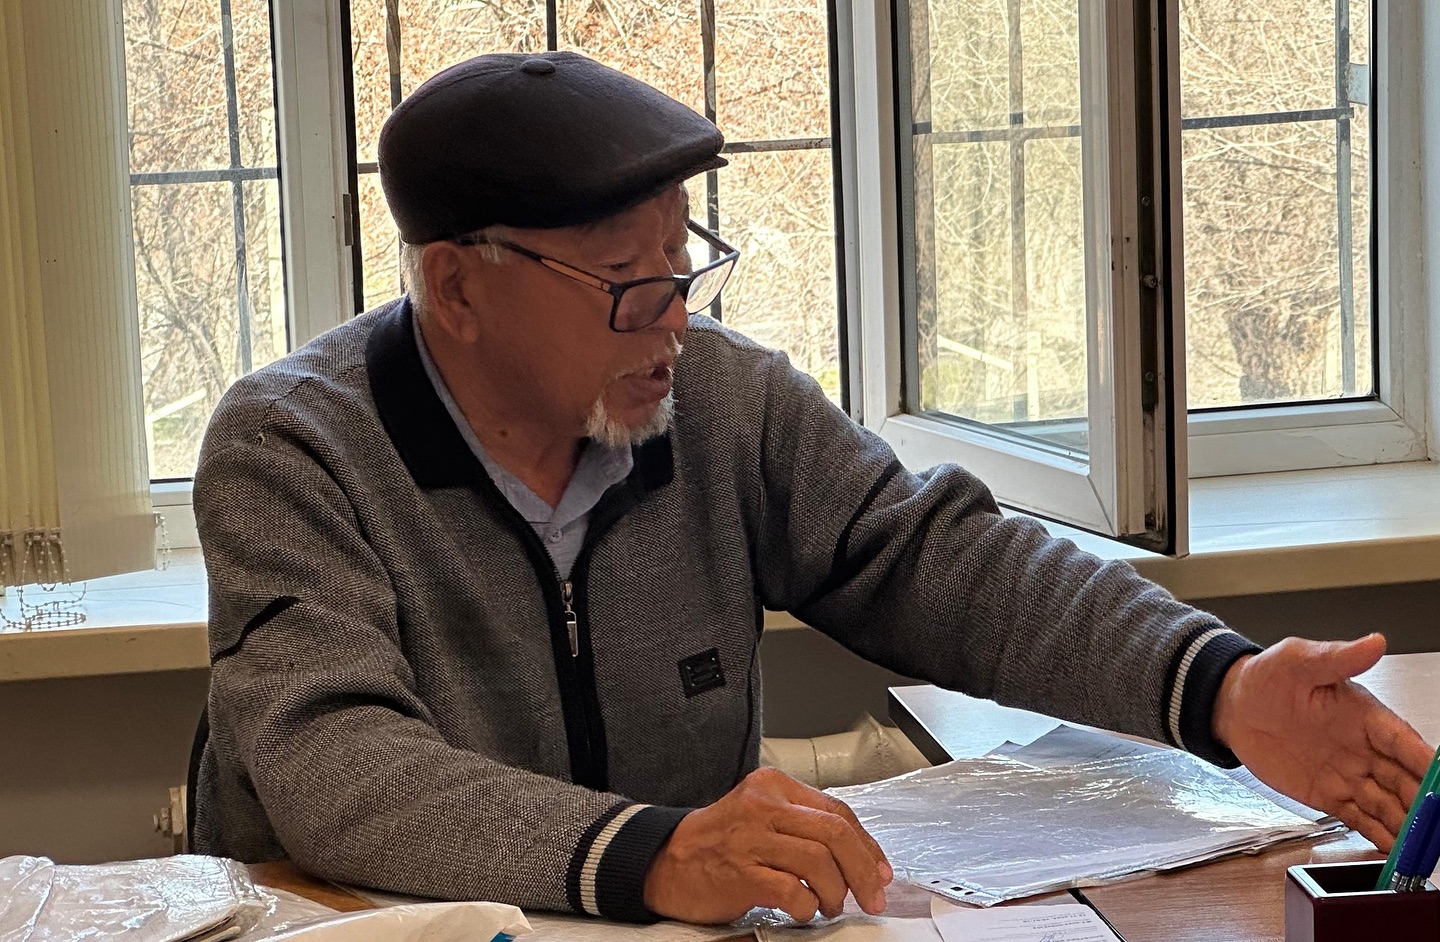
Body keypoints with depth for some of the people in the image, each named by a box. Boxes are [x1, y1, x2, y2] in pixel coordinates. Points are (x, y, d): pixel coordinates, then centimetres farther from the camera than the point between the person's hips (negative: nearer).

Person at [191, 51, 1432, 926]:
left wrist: (1221, 690, -16)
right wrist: (650, 856, -38)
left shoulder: (725, 396, 2)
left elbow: (936, 559, 0)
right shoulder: (291, 452, -11)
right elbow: (328, 762, -23)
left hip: (689, 922, 3)